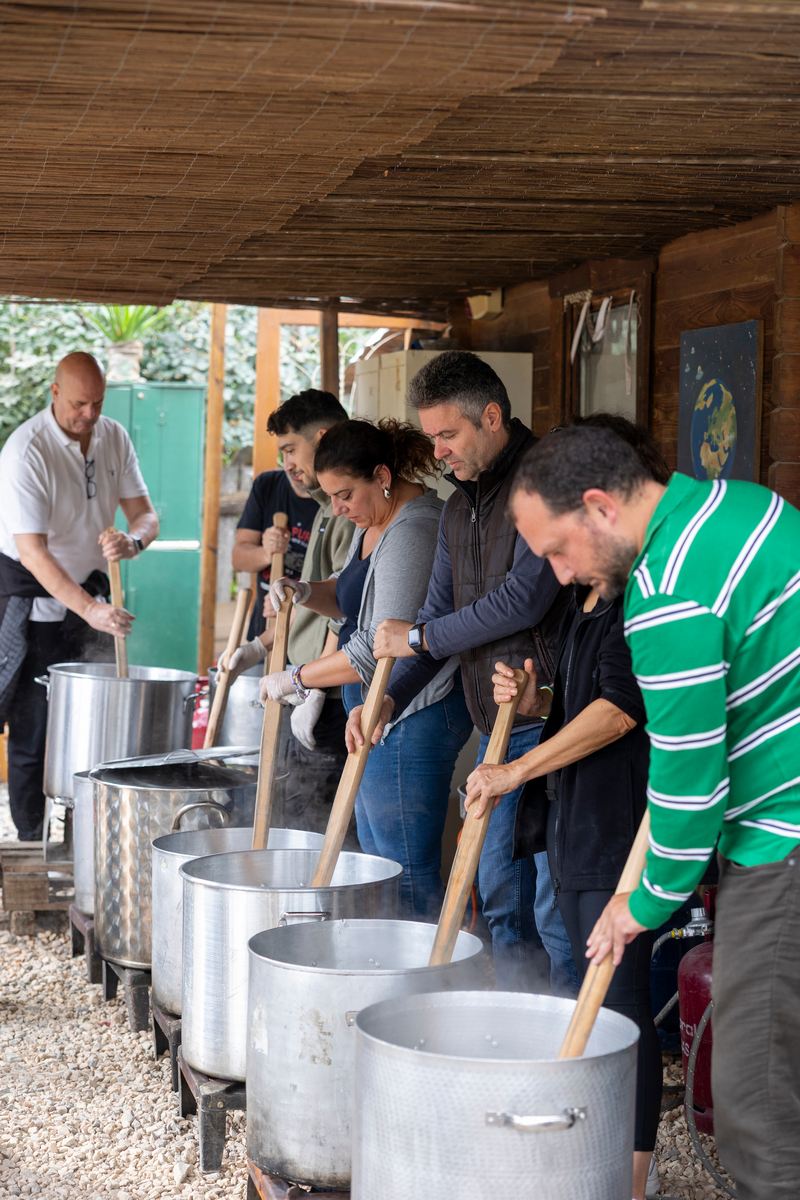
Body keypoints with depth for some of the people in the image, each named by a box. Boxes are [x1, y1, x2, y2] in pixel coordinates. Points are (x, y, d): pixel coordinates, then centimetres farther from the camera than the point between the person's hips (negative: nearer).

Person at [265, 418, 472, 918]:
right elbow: (354, 599, 24)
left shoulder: (413, 532, -20)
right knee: (376, 861, 16)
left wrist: (295, 679, -15)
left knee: (407, 877, -6)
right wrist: (304, 593, 2)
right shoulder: (376, 522, 12)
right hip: (381, 719, 11)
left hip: (411, 721, -11)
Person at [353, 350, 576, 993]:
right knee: (501, 899, 14)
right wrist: (390, 697, 3)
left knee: (556, 909, -7)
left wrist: (419, 637, -10)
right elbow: (440, 610, 19)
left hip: (552, 723, -9)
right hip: (495, 728, 9)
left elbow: (524, 599, -21)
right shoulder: (460, 506, 15)